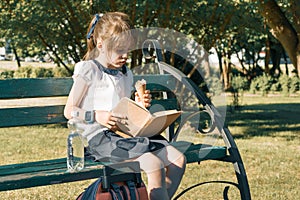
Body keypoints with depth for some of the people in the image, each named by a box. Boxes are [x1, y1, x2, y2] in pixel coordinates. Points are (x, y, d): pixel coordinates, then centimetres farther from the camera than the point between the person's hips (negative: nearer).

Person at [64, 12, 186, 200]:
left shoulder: (126, 74, 20)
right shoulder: (88, 71, -2)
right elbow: (70, 111, -4)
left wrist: (138, 105, 8)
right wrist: (96, 116, -19)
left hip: (126, 134, 8)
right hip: (100, 137, -8)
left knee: (178, 159, -9)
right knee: (154, 165, -28)